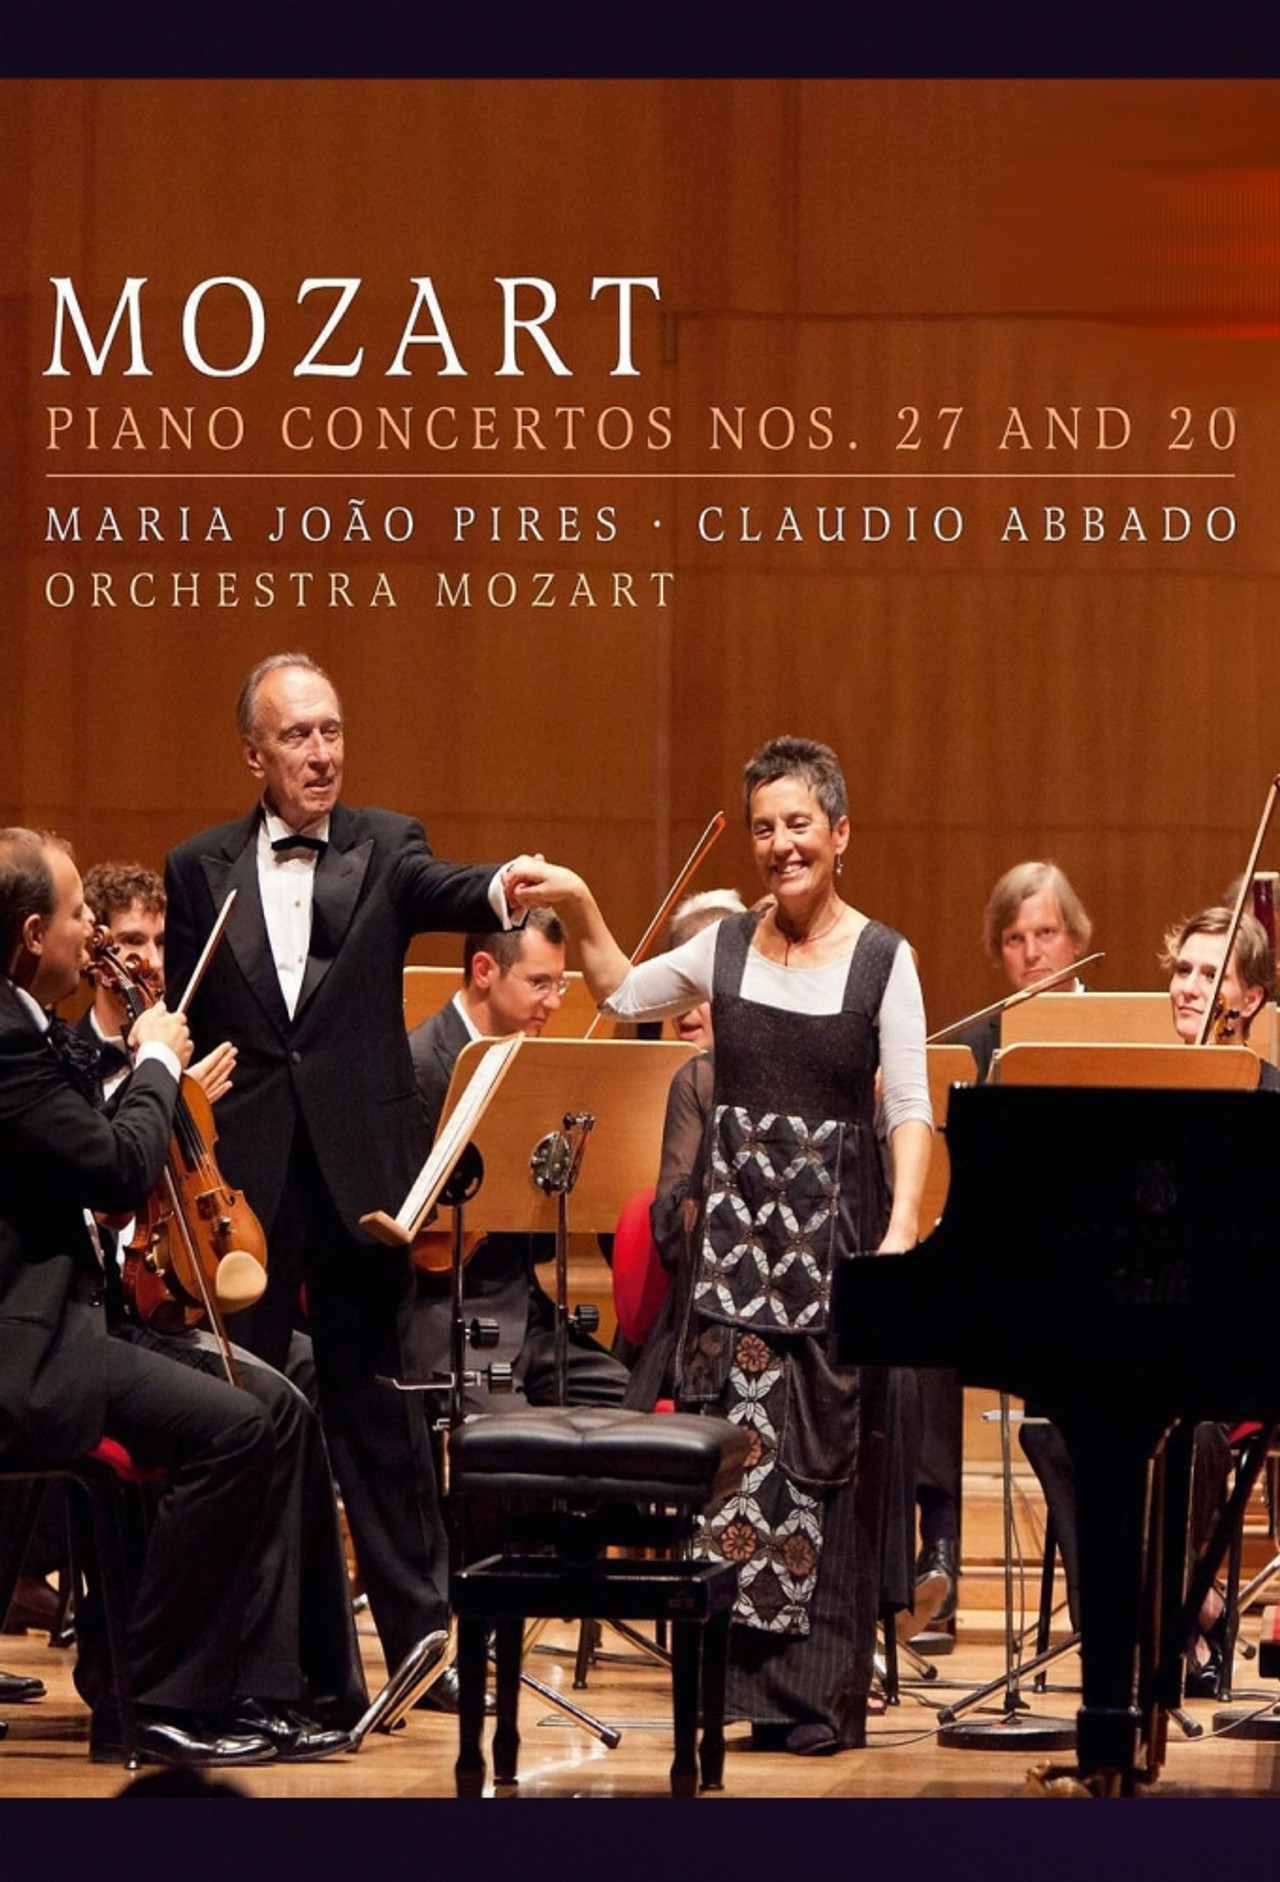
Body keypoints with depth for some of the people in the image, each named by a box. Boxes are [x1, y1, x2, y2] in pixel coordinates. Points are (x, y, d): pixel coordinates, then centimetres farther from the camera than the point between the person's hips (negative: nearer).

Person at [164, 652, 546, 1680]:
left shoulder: (384, 846, 6)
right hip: (243, 1176, 1)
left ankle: (422, 1627, 8)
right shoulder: (199, 871, 8)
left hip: (359, 1167, -1)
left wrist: (496, 891, -40)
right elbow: (182, 1029, 9)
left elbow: (436, 891, -17)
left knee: (375, 1397, 4)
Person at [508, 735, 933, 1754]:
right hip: (740, 1217, 3)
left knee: (830, 1449, 0)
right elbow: (626, 996, 23)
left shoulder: (882, 960, -3)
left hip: (837, 1218, -3)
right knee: (736, 1436, -3)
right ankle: (743, 1666, 2)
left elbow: (909, 1109, -7)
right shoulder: (728, 946, 7)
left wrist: (904, 1225, -18)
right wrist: (581, 910, 10)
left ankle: (822, 1691, 6)